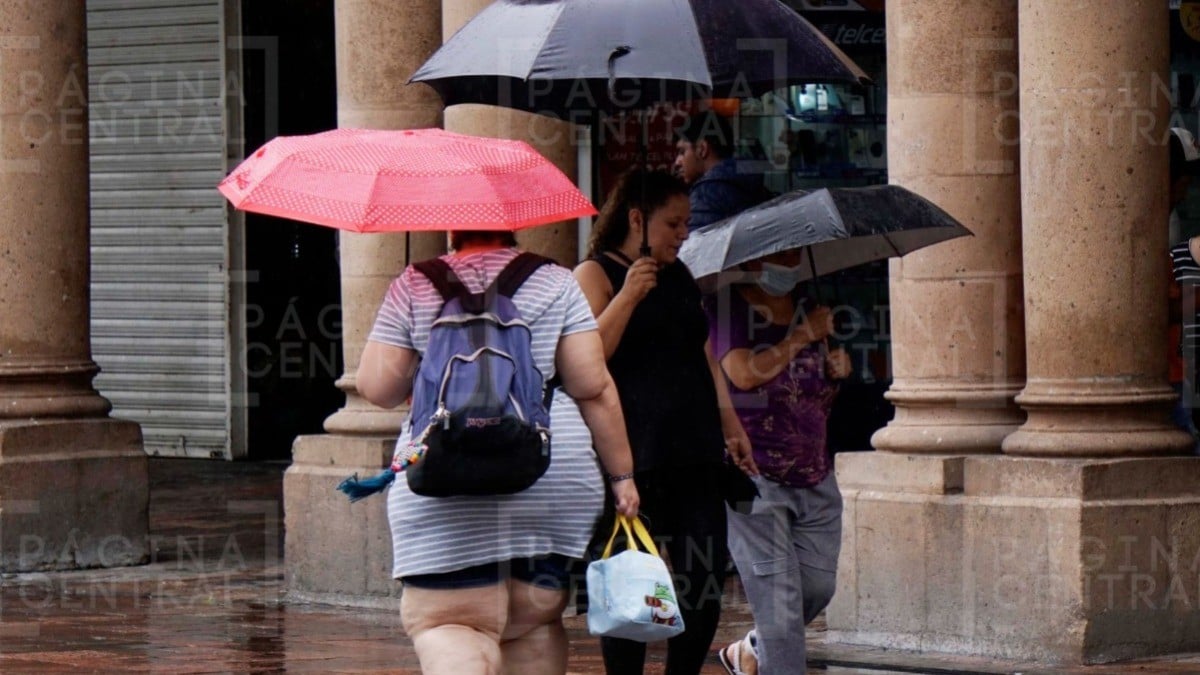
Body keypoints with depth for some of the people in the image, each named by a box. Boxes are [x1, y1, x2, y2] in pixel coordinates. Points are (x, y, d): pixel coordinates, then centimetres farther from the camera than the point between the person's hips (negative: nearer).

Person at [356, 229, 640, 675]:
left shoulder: (414, 287, 3)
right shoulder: (555, 283, 5)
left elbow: (376, 388, 0)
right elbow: (594, 389, 0)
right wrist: (621, 474, 6)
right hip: (554, 478, 2)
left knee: (445, 621, -4)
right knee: (535, 620, 15)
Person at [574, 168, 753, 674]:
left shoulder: (680, 278, 19)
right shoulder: (595, 275, -1)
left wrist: (730, 425, 19)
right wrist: (629, 296, -20)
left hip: (694, 455, 6)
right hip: (631, 459, -6)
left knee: (704, 583, 0)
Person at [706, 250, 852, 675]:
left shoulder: (808, 310, 14)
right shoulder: (726, 307, -6)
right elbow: (745, 373, -21)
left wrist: (837, 369, 2)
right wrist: (803, 336, -14)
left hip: (815, 477, 7)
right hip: (753, 477, -7)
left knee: (818, 585, 8)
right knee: (778, 594, -11)